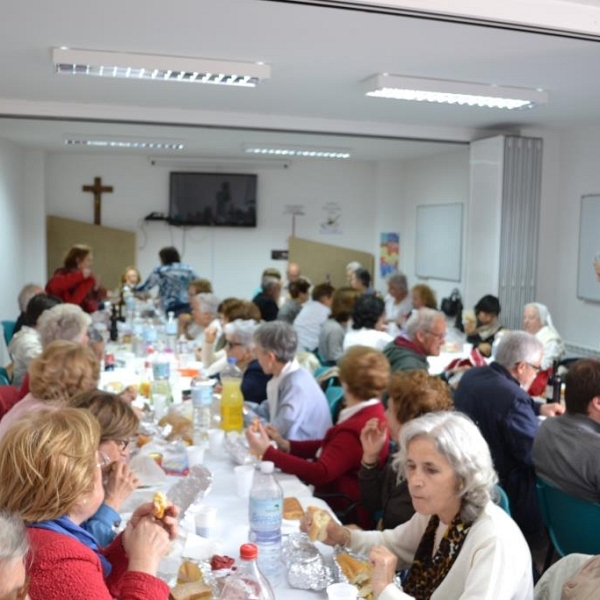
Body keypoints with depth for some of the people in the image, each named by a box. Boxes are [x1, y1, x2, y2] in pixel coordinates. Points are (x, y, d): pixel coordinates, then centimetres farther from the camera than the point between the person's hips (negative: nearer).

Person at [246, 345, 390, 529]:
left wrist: (267, 452, -27)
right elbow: (330, 446, 12)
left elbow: (320, 473, -31)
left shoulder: (358, 428, -27)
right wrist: (286, 445, 2)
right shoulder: (371, 412, 4)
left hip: (343, 513, -9)